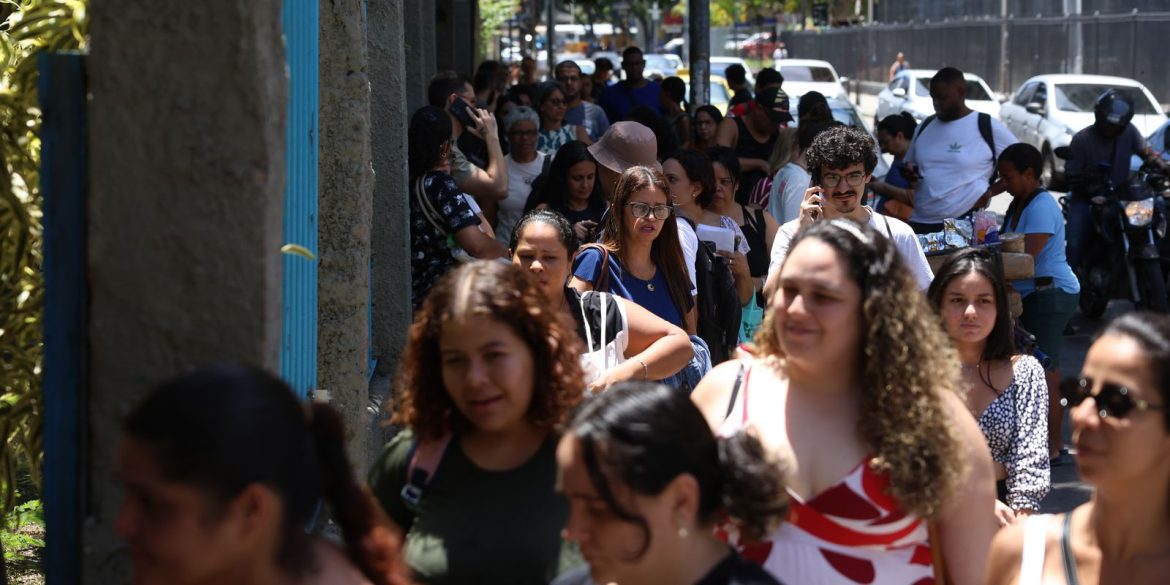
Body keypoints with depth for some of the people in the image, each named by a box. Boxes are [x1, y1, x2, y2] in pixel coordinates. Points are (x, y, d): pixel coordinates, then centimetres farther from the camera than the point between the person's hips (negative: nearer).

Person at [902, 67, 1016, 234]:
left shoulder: (987, 127, -2)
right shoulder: (925, 126, 14)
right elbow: (911, 166, 25)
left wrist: (990, 192, -5)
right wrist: (910, 174, 2)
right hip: (919, 225, 5)